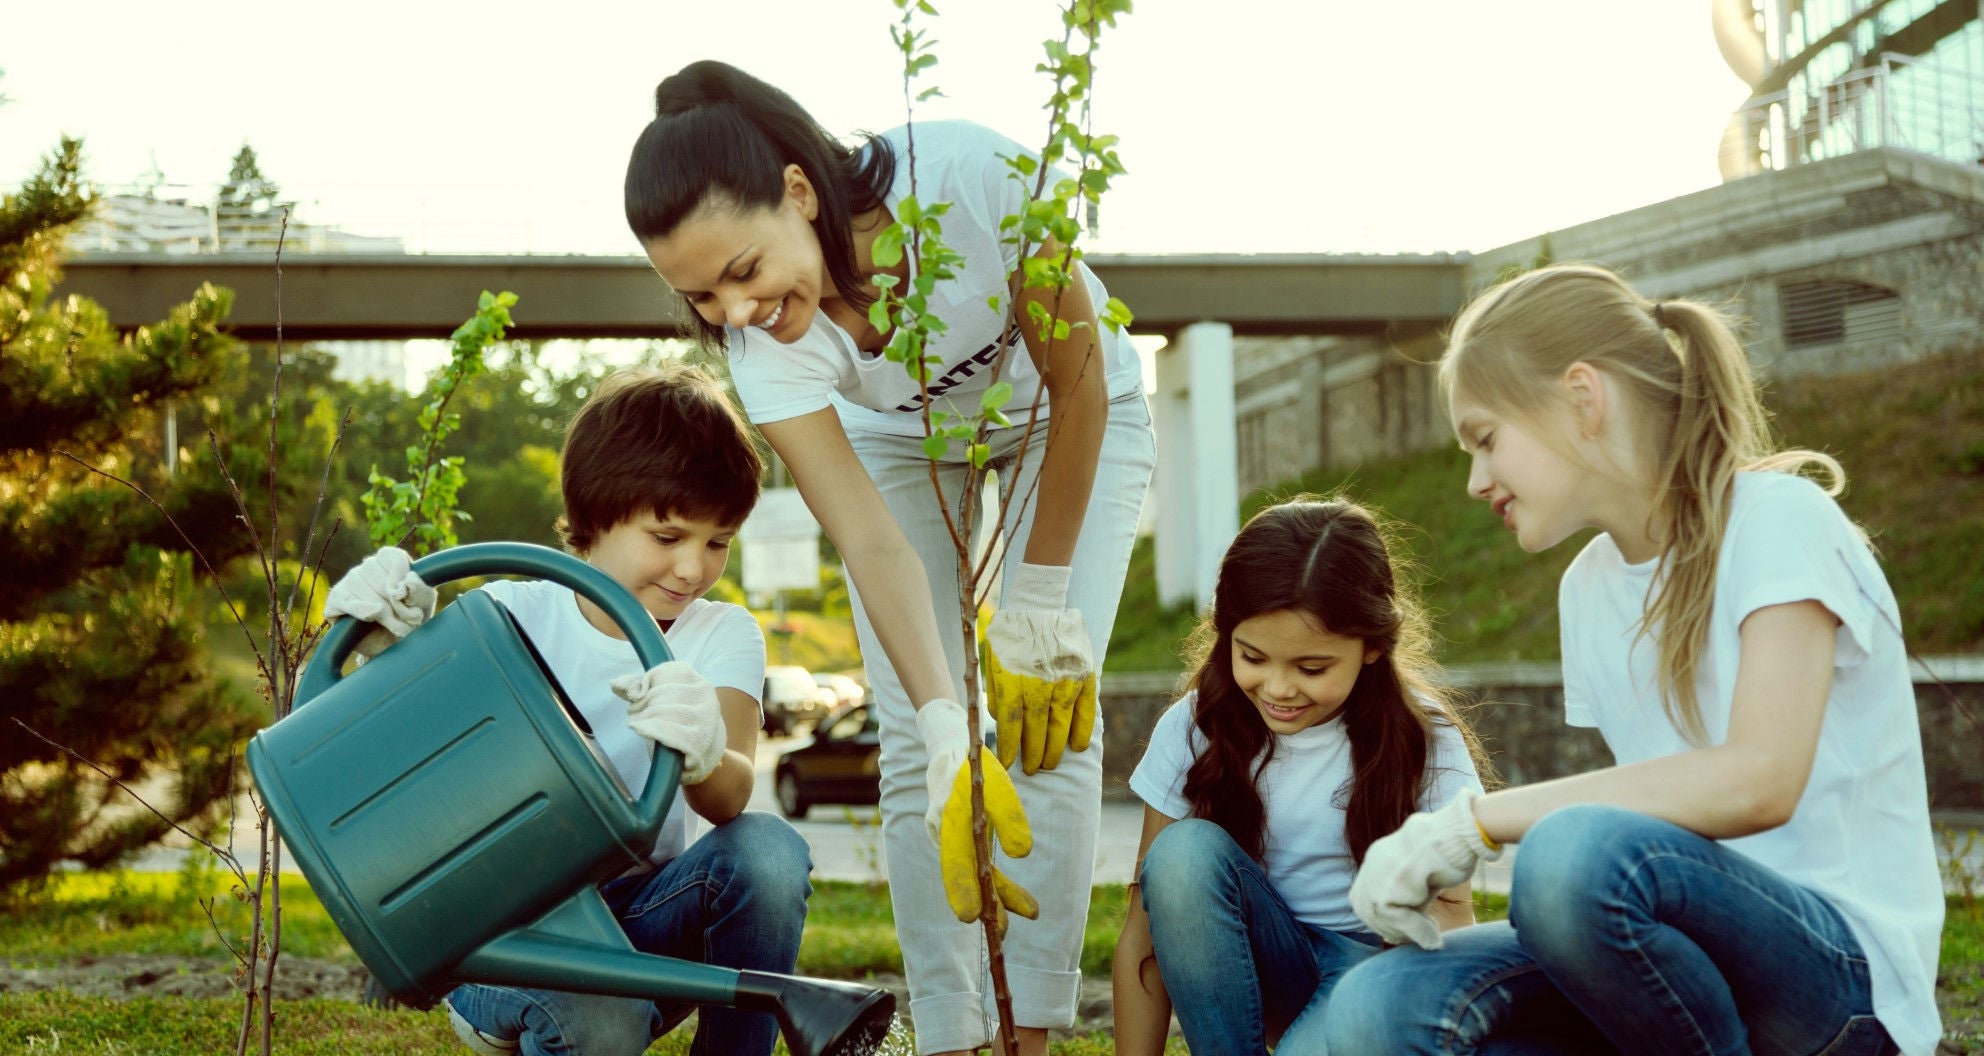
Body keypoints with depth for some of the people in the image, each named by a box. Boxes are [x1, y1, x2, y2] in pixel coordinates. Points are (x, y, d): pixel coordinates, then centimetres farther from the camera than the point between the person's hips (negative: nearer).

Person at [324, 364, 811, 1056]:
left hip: (641, 918, 3)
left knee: (766, 849, -27)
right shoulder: (515, 616, -7)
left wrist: (705, 755, -46)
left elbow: (732, 796, -21)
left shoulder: (722, 635, -3)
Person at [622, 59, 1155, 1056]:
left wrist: (1040, 607, -22)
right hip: (897, 442, 2)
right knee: (914, 742, -10)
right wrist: (945, 731, -49)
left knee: (1052, 714, -13)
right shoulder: (763, 345, -32)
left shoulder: (974, 178, -40)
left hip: (1071, 420, -1)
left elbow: (1079, 386, -26)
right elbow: (870, 542, -37)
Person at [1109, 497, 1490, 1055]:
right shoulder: (1193, 729, -9)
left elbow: (1453, 911, -10)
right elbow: (1145, 931, -9)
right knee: (1183, 850, -29)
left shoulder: (1421, 737, -11)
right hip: (1248, 963, 3)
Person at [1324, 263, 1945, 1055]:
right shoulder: (1587, 587, 13)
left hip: (1846, 963, -5)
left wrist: (1475, 819, -23)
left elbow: (1757, 781, -23)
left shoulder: (1774, 518, -9)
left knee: (1579, 849, -36)